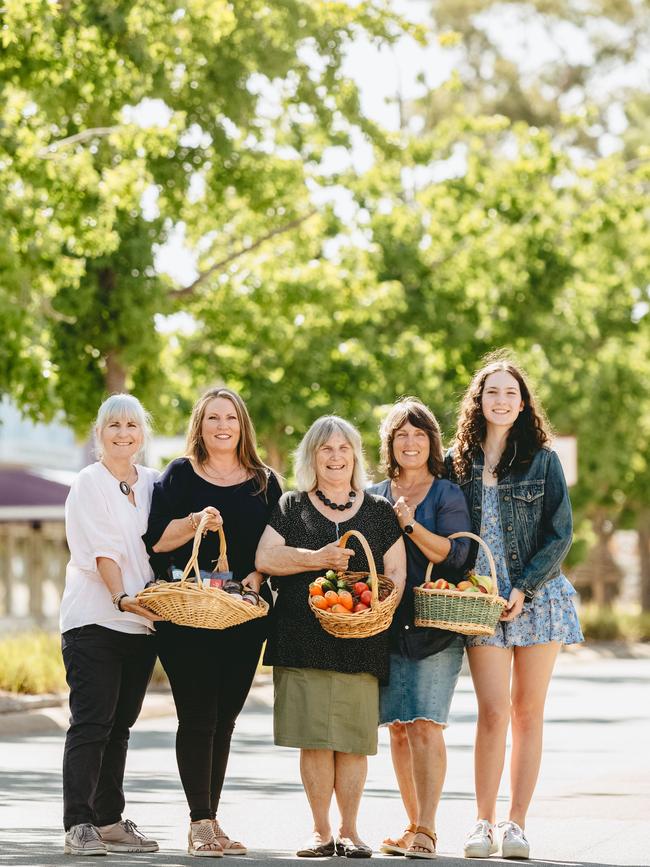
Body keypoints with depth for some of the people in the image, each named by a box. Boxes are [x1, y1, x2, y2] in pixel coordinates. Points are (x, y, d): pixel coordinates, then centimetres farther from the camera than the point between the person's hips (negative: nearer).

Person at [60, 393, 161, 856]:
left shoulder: (153, 483, 13)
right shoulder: (89, 484, -3)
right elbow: (102, 552, -13)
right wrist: (122, 598, -26)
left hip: (142, 621, 5)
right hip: (94, 620, -5)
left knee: (120, 724, 9)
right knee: (91, 722, -10)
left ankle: (109, 820, 15)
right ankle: (78, 825, -10)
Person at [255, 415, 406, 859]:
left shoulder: (379, 511, 15)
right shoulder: (291, 507, 12)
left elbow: (396, 572, 10)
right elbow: (265, 557, -1)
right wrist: (319, 559, -12)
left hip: (361, 641, 1)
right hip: (303, 638, -1)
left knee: (354, 738, -2)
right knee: (315, 737, -4)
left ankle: (349, 830, 7)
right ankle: (321, 830, 5)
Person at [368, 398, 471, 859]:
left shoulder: (447, 493, 4)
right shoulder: (374, 497, 14)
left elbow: (454, 553, -8)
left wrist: (412, 526, -20)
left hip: (435, 624, -4)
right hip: (387, 623, 4)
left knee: (426, 727, -12)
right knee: (398, 730, 4)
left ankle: (426, 832, -14)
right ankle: (413, 826, 12)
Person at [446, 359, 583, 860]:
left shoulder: (543, 460, 2)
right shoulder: (459, 462, 7)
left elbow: (560, 535, -1)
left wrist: (524, 589, -11)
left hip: (539, 596, 0)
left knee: (528, 712, 1)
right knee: (493, 711, -10)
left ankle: (517, 824, 5)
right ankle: (484, 823, -4)